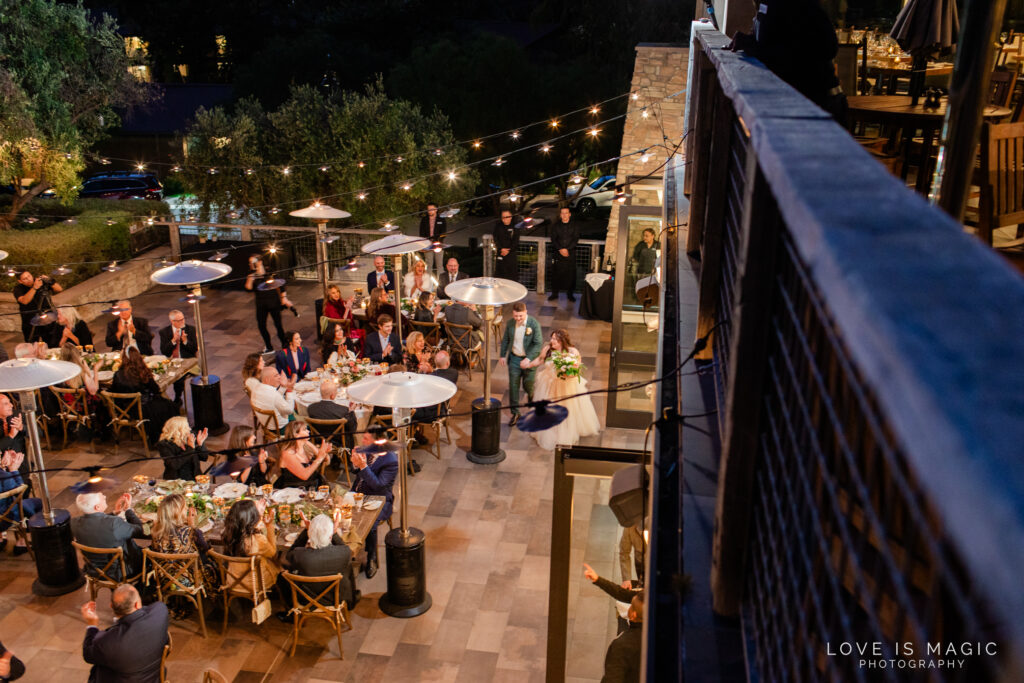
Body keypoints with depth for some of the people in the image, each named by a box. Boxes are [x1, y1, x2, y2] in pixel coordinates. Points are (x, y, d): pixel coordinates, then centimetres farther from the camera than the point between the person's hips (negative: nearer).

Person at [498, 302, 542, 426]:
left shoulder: (534, 324, -18)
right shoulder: (510, 323, -5)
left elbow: (538, 344, -19)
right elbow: (505, 340, 10)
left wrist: (528, 359, -28)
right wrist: (503, 355, 9)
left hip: (529, 359, -3)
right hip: (514, 358, 3)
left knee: (528, 385, 12)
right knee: (513, 385, 5)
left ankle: (531, 397, 49)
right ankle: (515, 413, 17)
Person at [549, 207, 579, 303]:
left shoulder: (574, 226, 4)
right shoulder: (555, 226, 7)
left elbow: (576, 239, -3)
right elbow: (553, 239, 0)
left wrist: (567, 249, -15)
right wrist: (560, 249, -14)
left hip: (570, 253, -1)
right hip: (557, 253, 1)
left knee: (570, 274, 0)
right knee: (556, 273, 1)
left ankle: (570, 294, 11)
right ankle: (555, 293, 12)